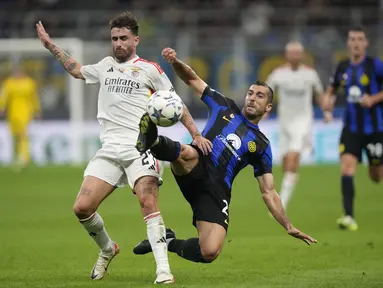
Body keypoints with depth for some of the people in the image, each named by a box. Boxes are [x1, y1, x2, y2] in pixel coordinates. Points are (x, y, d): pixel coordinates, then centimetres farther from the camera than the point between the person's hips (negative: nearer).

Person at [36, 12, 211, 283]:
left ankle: (163, 269, -25)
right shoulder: (105, 66, 19)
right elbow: (76, 69, 38)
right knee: (82, 208, -6)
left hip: (140, 147, -5)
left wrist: (196, 134, -1)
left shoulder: (149, 69, 5)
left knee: (148, 202, -24)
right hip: (109, 149, 5)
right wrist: (50, 45, 40)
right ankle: (107, 249, 22)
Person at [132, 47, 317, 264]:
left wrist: (289, 226, 9)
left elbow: (268, 192, 18)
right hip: (195, 173, -1)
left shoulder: (261, 145, 19)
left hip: (216, 191, 1)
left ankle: (171, 243, 8)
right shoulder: (225, 107, 20)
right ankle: (153, 142, -65)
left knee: (210, 253, -19)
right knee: (188, 153, -39)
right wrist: (176, 62, -3)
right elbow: (192, 79, 19)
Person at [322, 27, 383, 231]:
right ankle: (349, 217, -19)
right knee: (347, 167, -16)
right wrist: (327, 100, 0)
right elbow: (332, 89, 21)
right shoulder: (342, 67, 6)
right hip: (351, 128, 3)